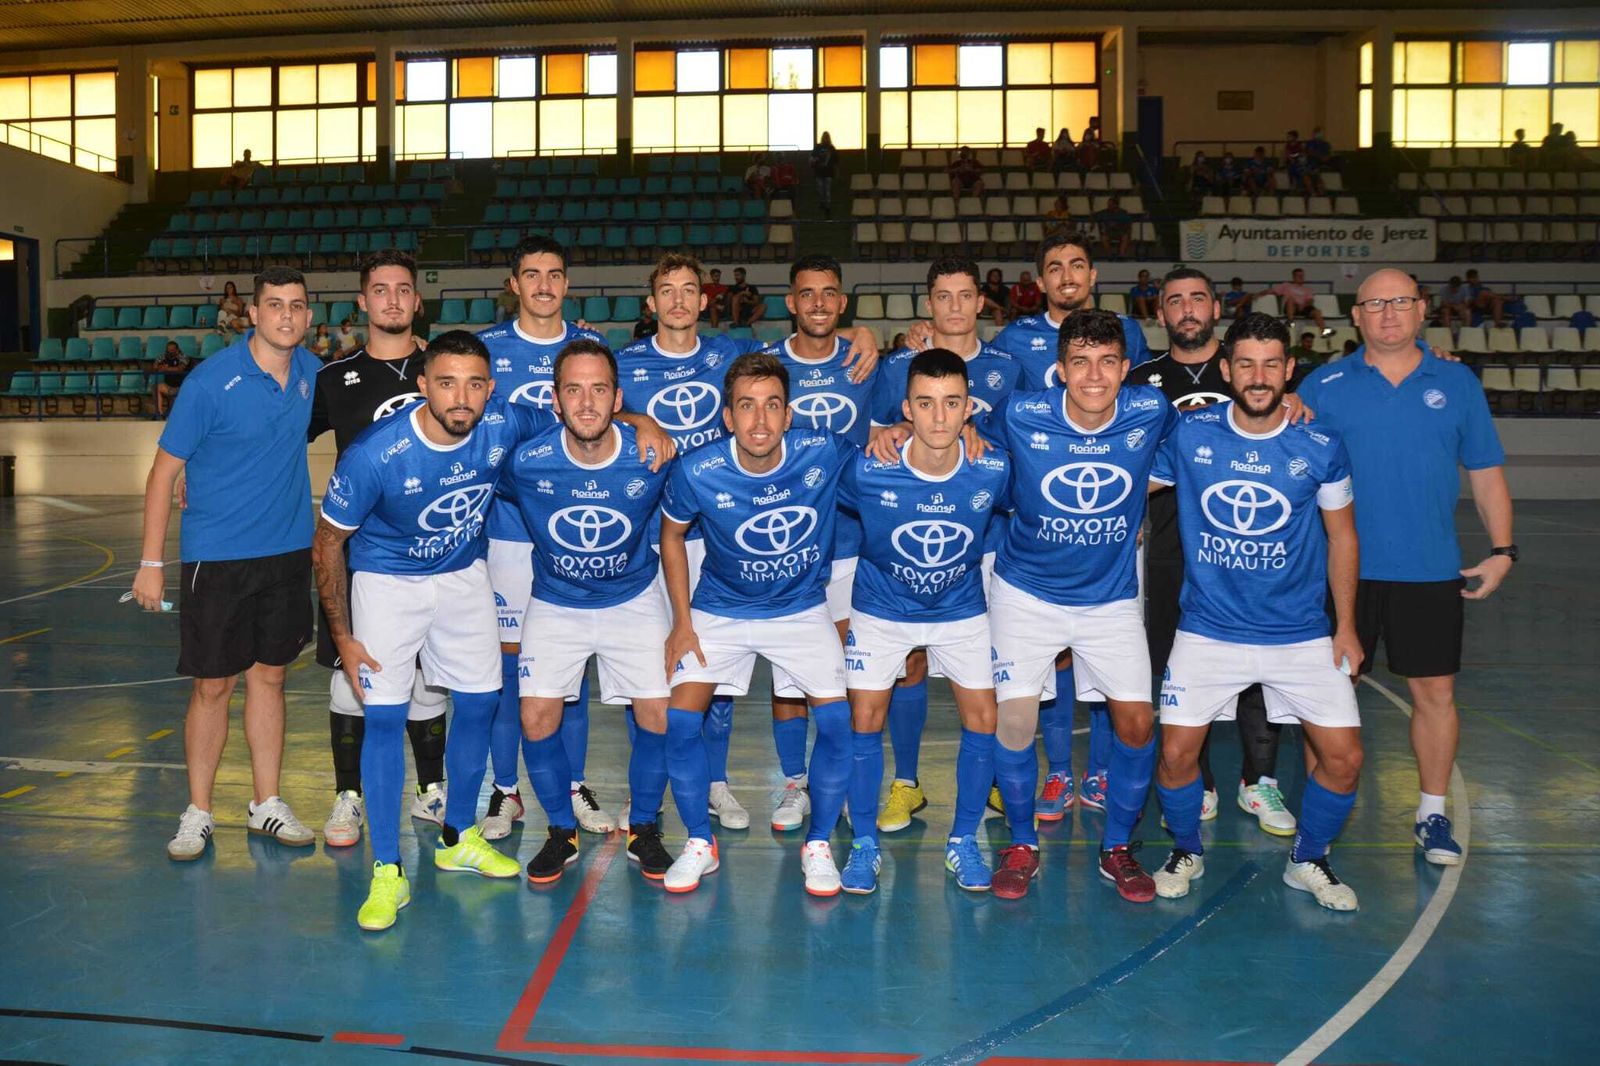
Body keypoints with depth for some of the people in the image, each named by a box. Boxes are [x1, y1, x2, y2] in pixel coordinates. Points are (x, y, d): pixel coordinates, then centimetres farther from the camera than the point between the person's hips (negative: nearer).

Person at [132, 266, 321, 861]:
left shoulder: (310, 371, 1)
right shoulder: (210, 381, -13)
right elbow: (164, 470, -9)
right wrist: (151, 562, -11)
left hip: (288, 552, 4)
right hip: (217, 557, -4)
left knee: (269, 676, 12)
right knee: (213, 685, 2)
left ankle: (267, 806, 22)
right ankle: (197, 813, 17)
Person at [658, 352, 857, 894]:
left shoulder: (825, 453, -21)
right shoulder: (696, 471, -21)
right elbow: (672, 533, -1)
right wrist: (682, 621, -2)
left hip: (802, 608, 0)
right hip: (720, 610, 0)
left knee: (837, 721, -13)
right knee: (679, 720, -11)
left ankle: (818, 846, 10)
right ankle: (699, 844, 12)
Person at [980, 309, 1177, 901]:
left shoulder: (1150, 412, -12)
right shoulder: (1020, 416, -16)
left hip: (1112, 596, 1)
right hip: (1026, 591, -1)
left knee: (1136, 720, -4)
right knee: (1016, 716, -7)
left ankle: (1117, 848, 19)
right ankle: (1021, 845, 18)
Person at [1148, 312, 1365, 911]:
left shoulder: (1321, 447, -5)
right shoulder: (1188, 435, -6)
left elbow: (1341, 535, 7)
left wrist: (1345, 626, 6)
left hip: (1302, 634, 1)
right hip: (1208, 631, 0)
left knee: (1343, 758, -3)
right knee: (1176, 752, -6)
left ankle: (1308, 861, 24)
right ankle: (1186, 852, 24)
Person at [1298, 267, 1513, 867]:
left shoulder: (1457, 384, 6)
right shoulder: (1323, 387, 1)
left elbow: (1486, 474, 10)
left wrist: (1502, 551, 1)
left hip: (1431, 571, 1)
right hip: (1343, 568, -1)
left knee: (1435, 692, 6)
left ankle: (1432, 816, 22)